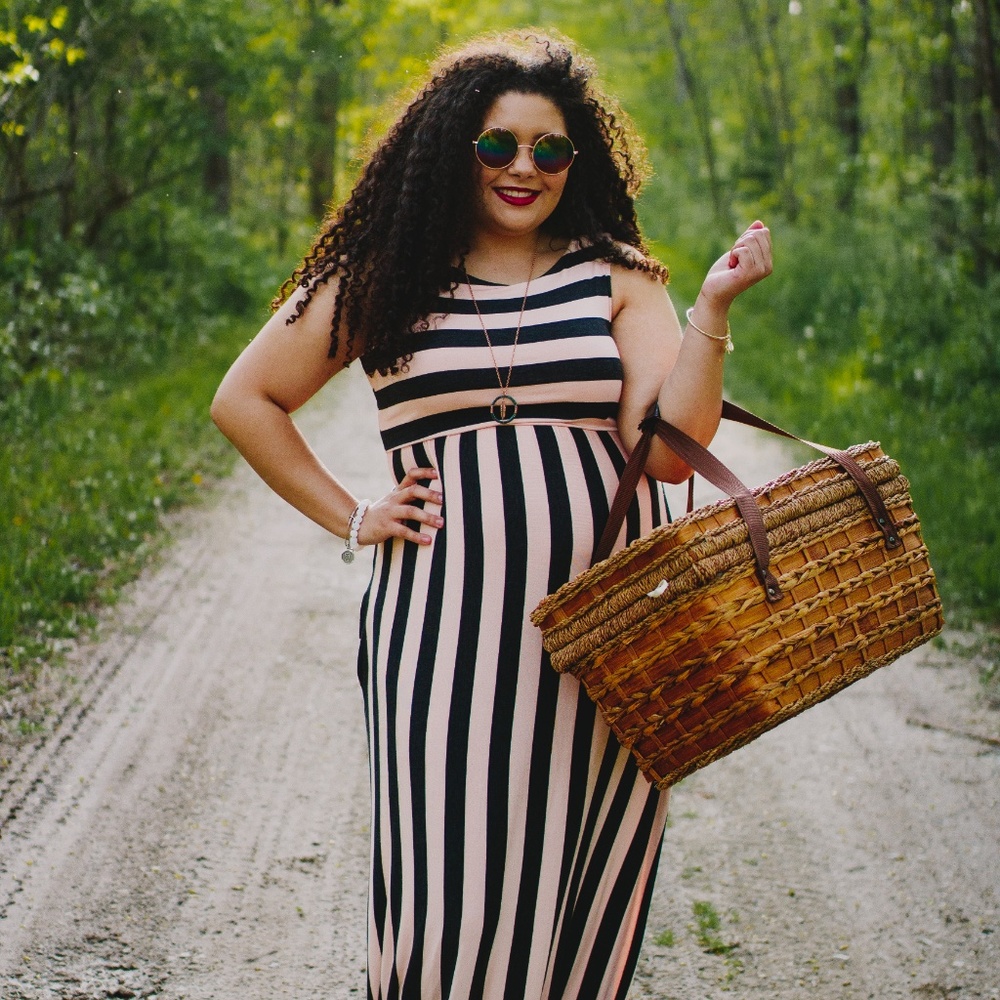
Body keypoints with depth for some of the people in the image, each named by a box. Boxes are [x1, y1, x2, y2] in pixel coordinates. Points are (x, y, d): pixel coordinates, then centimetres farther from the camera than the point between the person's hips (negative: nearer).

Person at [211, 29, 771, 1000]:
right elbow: (244, 400, 14)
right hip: (447, 624, -1)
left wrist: (711, 309, -11)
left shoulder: (618, 279, 8)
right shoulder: (383, 282, 7)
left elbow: (669, 448, -2)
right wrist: (350, 518, 8)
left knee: (586, 891, 7)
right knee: (452, 892, -2)